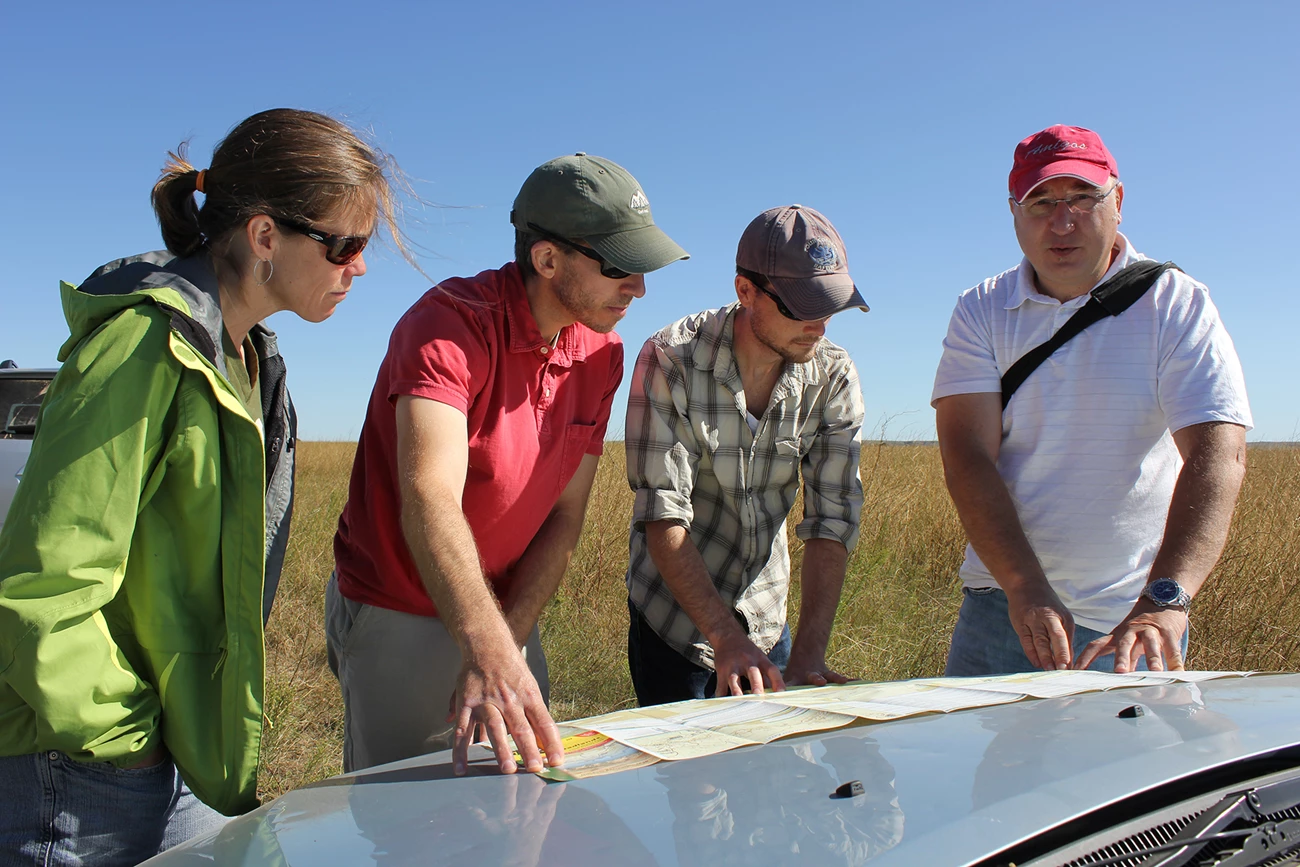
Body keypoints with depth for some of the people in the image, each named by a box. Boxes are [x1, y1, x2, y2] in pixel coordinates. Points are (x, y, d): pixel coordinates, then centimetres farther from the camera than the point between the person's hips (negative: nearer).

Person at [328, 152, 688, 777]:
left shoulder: (601, 354, -3)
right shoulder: (452, 322, -23)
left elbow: (564, 519, -3)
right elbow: (429, 501, -38)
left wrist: (510, 640, -15)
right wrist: (488, 655, -50)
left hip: (504, 615, 6)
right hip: (397, 619, -6)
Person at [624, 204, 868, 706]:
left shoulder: (834, 378, -10)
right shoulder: (671, 361, -21)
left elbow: (832, 517, -13)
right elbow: (663, 517, -25)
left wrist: (809, 652, -21)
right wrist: (727, 639, -31)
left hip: (767, 619, 4)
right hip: (674, 619, -3)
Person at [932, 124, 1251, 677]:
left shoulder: (1179, 307, -5)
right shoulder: (981, 312, 0)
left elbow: (1217, 456, -17)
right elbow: (968, 457, -11)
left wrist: (1163, 599, -31)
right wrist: (1026, 588, -24)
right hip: (1003, 604, 2)